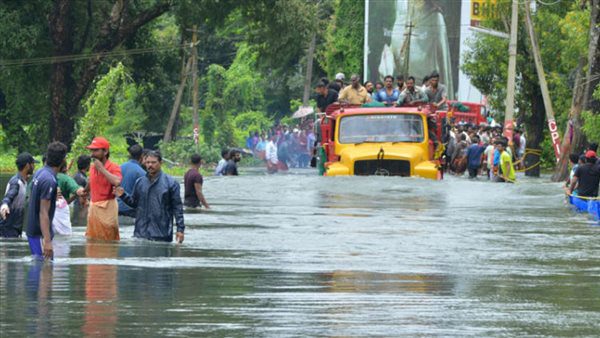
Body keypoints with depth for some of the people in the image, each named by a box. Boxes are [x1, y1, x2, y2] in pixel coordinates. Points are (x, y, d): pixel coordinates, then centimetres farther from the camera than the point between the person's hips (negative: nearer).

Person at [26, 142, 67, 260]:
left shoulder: (39, 173, 6)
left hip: (33, 230, 10)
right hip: (40, 233, -10)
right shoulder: (49, 180, -22)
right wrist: (47, 241, -27)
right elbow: (43, 213, -24)